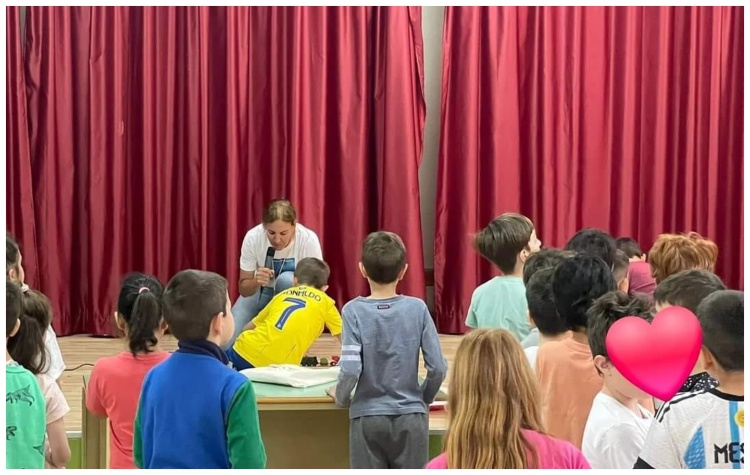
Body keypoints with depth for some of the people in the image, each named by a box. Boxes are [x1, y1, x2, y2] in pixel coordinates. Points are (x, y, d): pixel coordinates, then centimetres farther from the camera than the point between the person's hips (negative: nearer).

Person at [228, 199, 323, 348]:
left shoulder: (309, 240, -29)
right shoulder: (253, 238, -25)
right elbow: (244, 289, -16)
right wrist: (255, 282, -39)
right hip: (259, 291, 1)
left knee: (286, 279, -37)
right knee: (225, 343, -19)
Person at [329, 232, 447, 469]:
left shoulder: (354, 311, -9)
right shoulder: (417, 308, -5)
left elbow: (350, 369, -16)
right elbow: (438, 367, -5)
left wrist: (340, 397, 4)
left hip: (368, 417, -1)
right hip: (411, 416, 1)